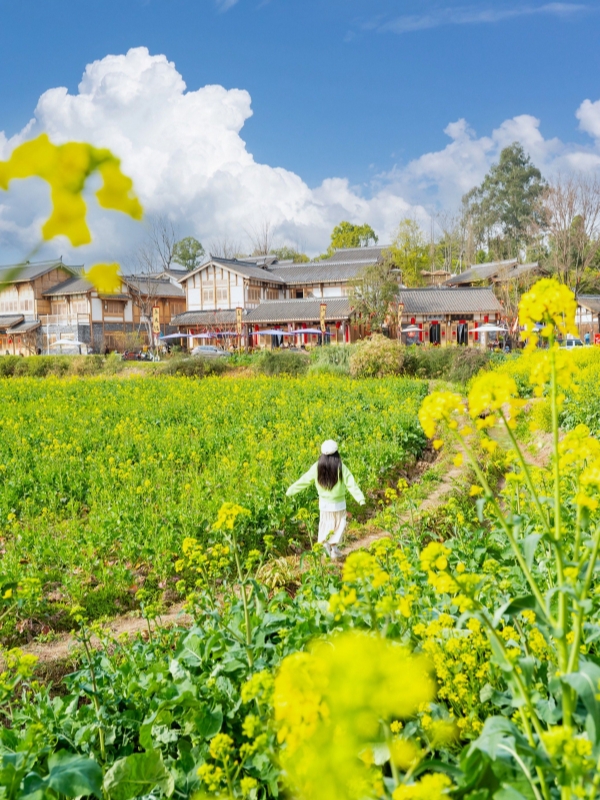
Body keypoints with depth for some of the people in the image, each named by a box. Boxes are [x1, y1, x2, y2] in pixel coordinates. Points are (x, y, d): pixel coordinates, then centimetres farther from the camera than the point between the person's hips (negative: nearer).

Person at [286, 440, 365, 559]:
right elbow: (351, 484, -21)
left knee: (325, 523, 21)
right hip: (338, 503, -2)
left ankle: (323, 542, 5)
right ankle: (333, 546, 10)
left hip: (324, 503, 2)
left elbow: (304, 480, -4)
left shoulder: (317, 467, -10)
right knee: (339, 525, 15)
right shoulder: (341, 467, -17)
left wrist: (290, 491, 6)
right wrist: (360, 498, -23)